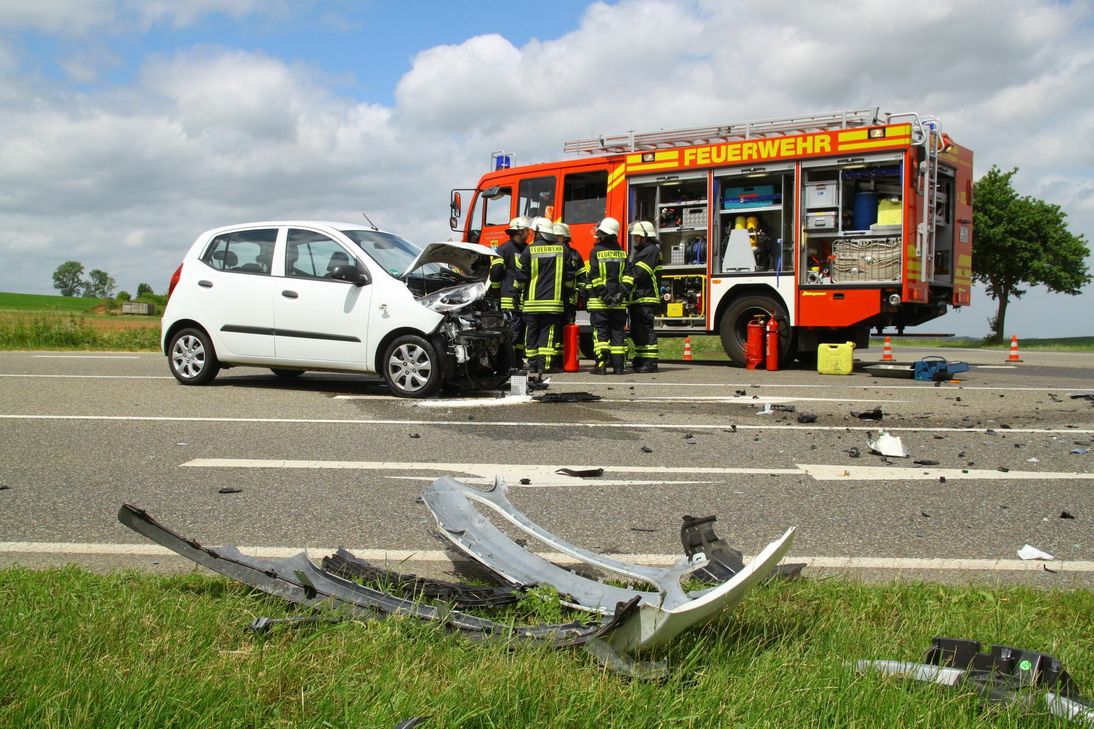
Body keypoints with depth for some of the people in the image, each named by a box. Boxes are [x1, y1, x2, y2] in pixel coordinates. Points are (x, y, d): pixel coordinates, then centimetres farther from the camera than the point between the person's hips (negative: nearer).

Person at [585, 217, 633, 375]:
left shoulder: (596, 251, -5)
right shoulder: (622, 252, 9)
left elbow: (594, 276, -12)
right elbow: (628, 276, 1)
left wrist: (603, 294, -12)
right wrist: (622, 293, -4)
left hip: (599, 301, -4)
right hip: (619, 302, 4)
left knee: (600, 331, -2)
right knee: (618, 332, 6)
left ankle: (601, 365, -7)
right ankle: (618, 365, 5)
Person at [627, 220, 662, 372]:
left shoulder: (651, 250, -9)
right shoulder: (639, 251, 24)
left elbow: (639, 274, -18)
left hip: (646, 297, -10)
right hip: (636, 297, 10)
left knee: (645, 329, -11)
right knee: (636, 331, 12)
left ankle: (650, 362, -10)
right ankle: (640, 360, 19)